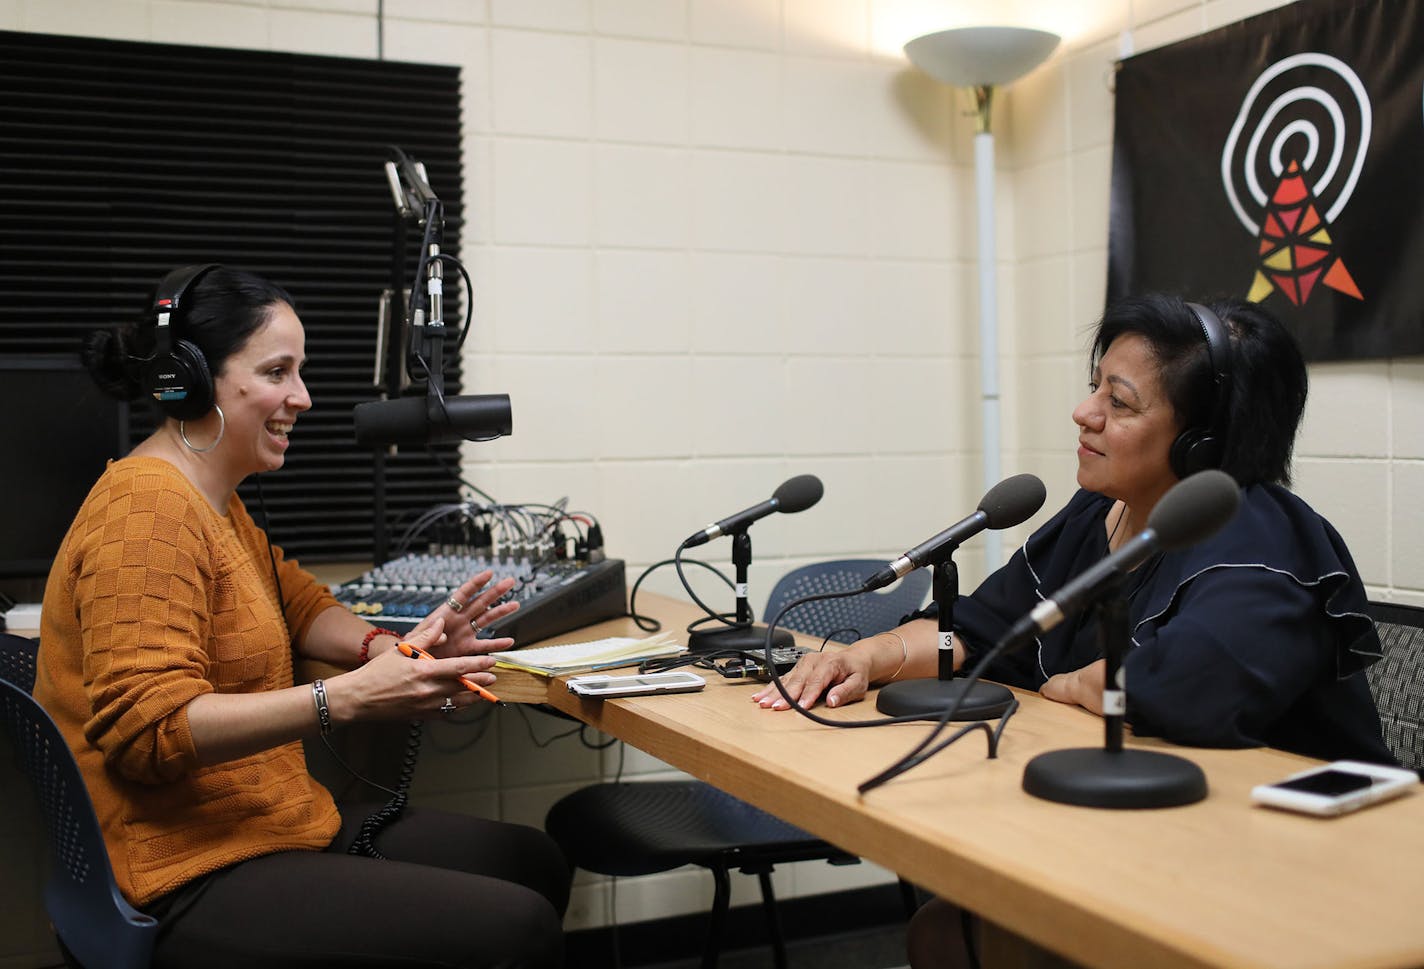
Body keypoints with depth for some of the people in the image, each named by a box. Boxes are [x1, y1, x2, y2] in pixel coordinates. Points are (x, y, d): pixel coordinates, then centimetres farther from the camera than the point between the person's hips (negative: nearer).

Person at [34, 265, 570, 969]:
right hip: (192, 879, -10)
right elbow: (145, 728, -26)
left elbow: (297, 602, 19)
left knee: (536, 864, 13)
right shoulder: (149, 512, -19)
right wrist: (345, 699, -35)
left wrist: (393, 649, -3)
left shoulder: (212, 499, 12)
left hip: (267, 826, 10)